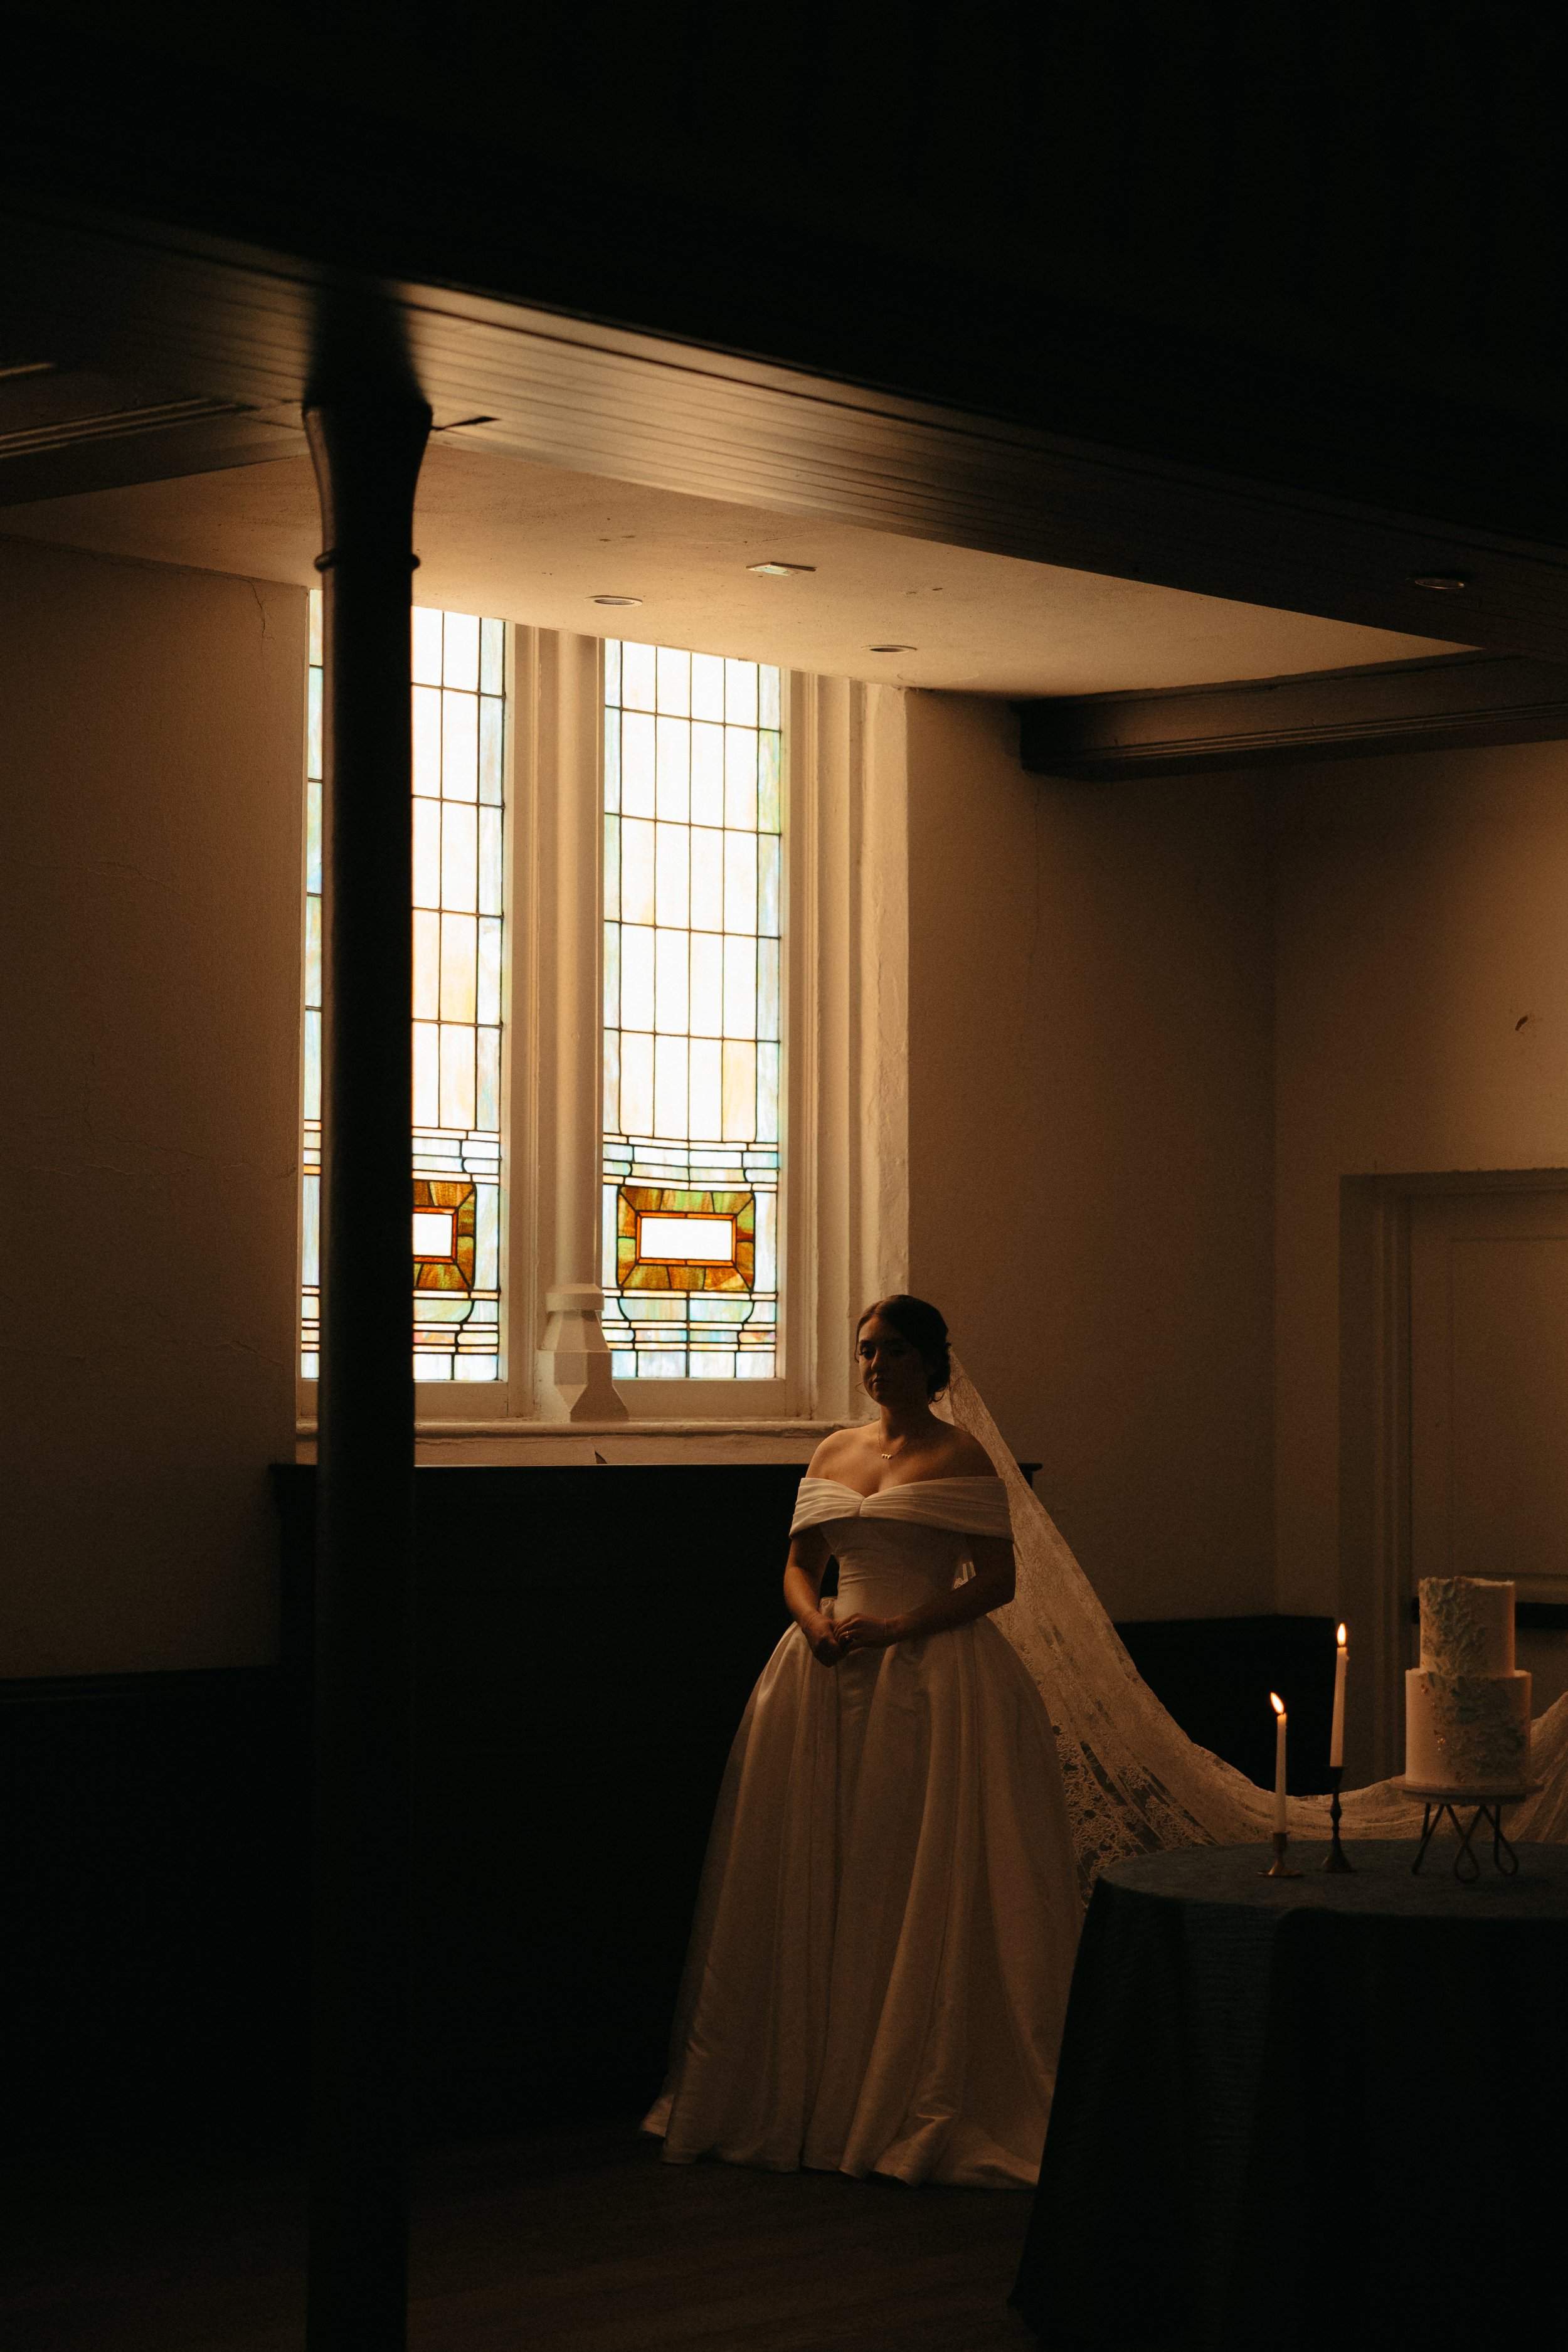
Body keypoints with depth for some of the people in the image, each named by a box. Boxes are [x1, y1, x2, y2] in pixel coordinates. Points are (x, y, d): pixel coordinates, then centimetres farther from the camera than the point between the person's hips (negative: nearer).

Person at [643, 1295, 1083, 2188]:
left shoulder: (963, 1458, -3)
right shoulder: (834, 1453, 13)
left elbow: (996, 1580, -7)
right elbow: (800, 1566, 16)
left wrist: (895, 1628, -16)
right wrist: (817, 1622, -6)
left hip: (934, 1672, -5)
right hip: (834, 1672, 5)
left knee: (925, 1889, -5)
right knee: (816, 1881, 4)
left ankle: (930, 2103, 2)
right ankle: (810, 2090, 12)